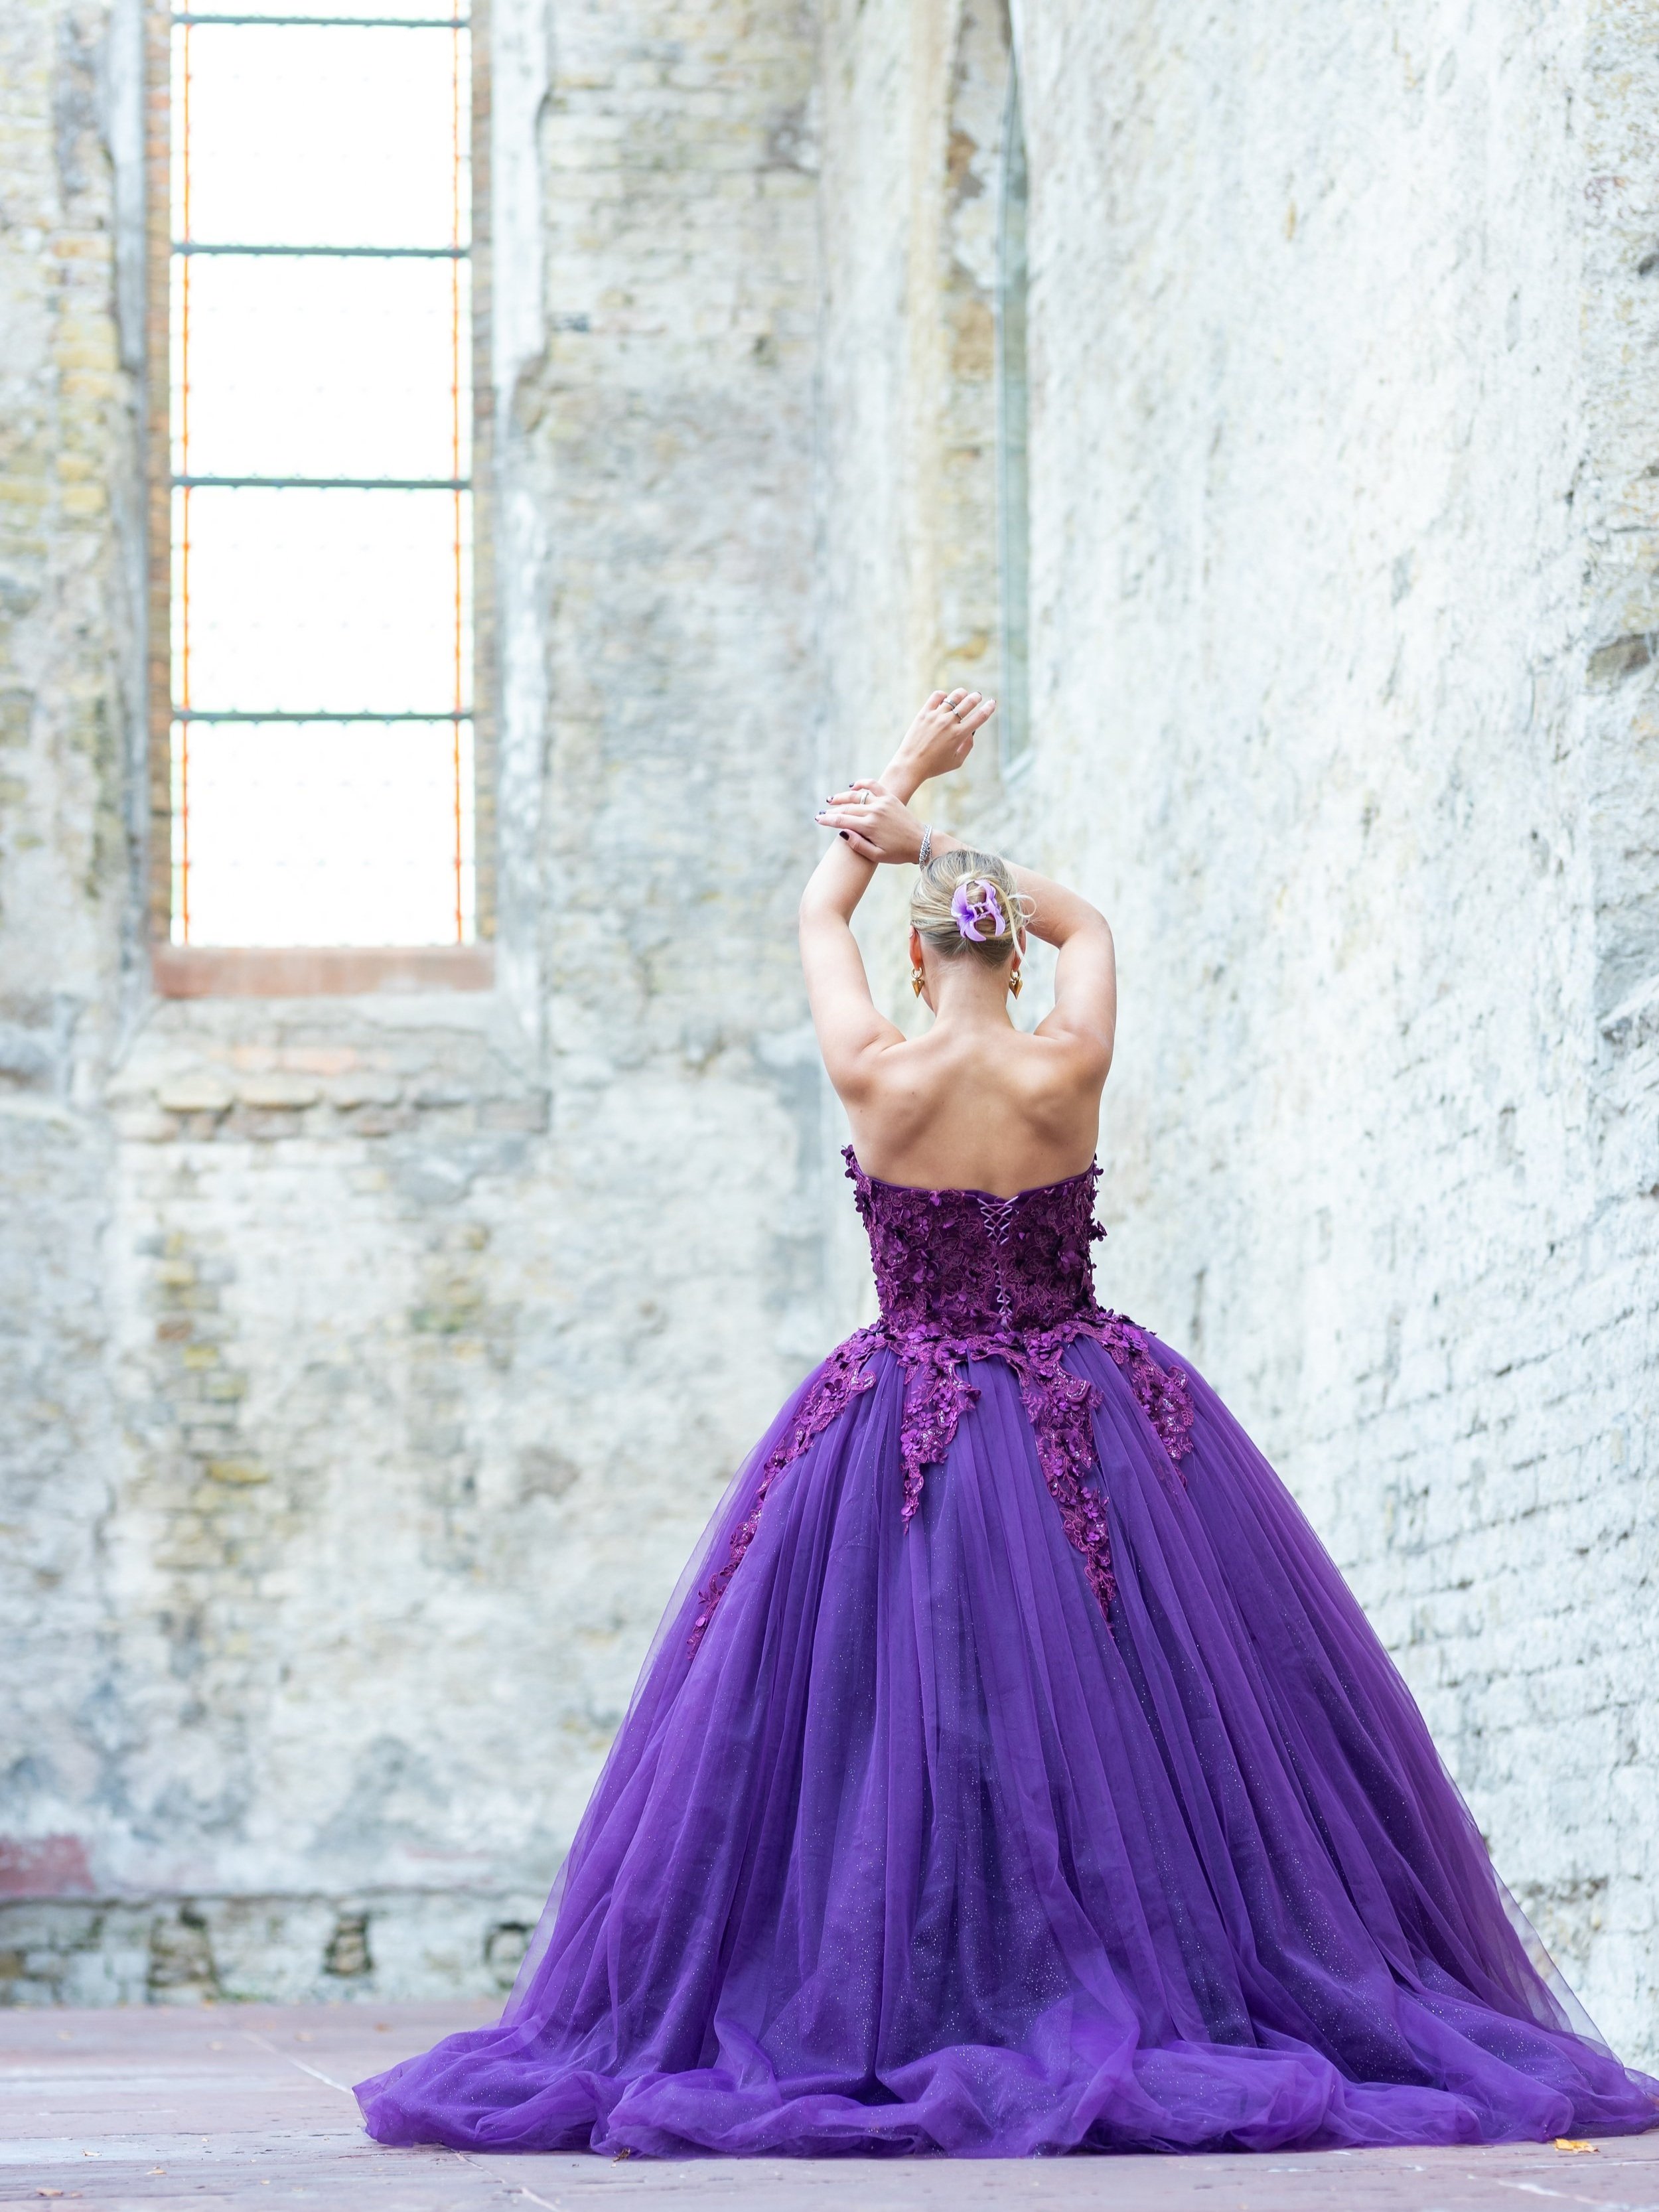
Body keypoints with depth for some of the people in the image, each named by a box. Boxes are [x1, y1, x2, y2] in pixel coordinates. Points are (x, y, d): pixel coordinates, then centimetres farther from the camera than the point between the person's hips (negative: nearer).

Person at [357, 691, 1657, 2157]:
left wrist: (903, 782, 22)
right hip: (1089, 1439, 0)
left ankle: (897, 2023, 4)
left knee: (886, 1735, 4)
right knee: (1147, 1728, 5)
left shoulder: (873, 1074, -9)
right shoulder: (1071, 1070, -8)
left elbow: (820, 914, 11)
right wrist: (929, 840, 9)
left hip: (908, 1445, 0)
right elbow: (1084, 921, 13)